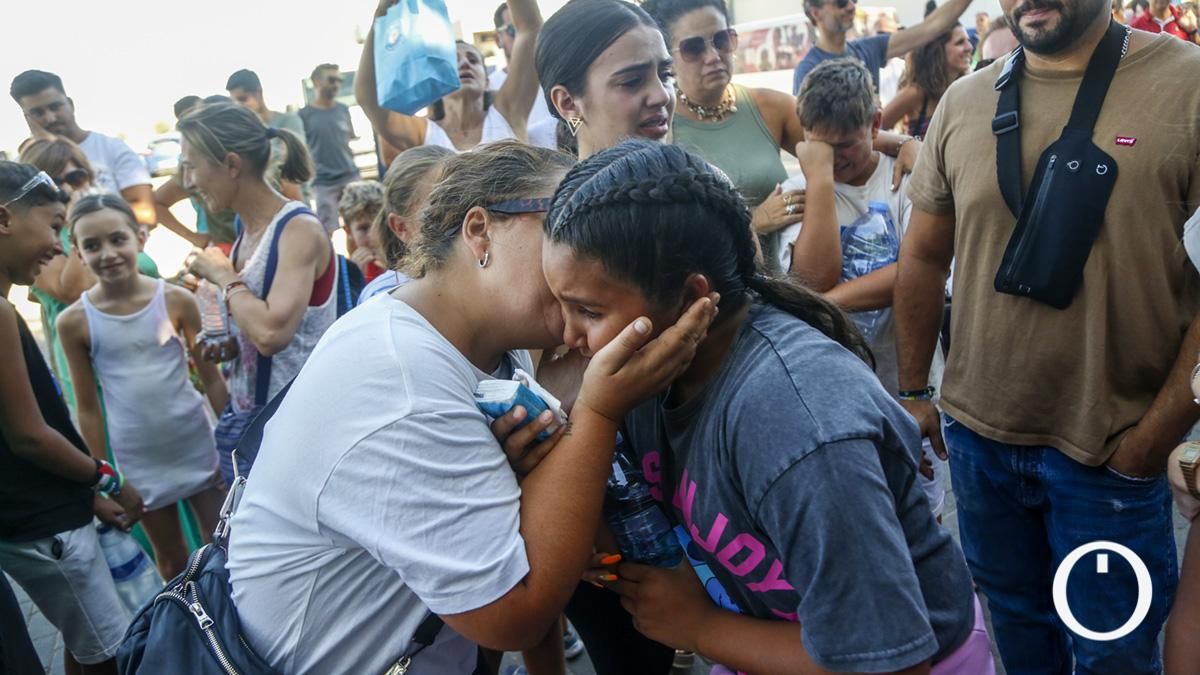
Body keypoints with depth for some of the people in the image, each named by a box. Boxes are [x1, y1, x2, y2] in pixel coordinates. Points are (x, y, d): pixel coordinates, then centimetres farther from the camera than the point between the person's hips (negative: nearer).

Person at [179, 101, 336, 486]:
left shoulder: (299, 230, -16)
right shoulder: (246, 236, 8)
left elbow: (271, 333, -30)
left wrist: (223, 277, -14)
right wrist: (228, 345, 1)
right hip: (244, 421, 8)